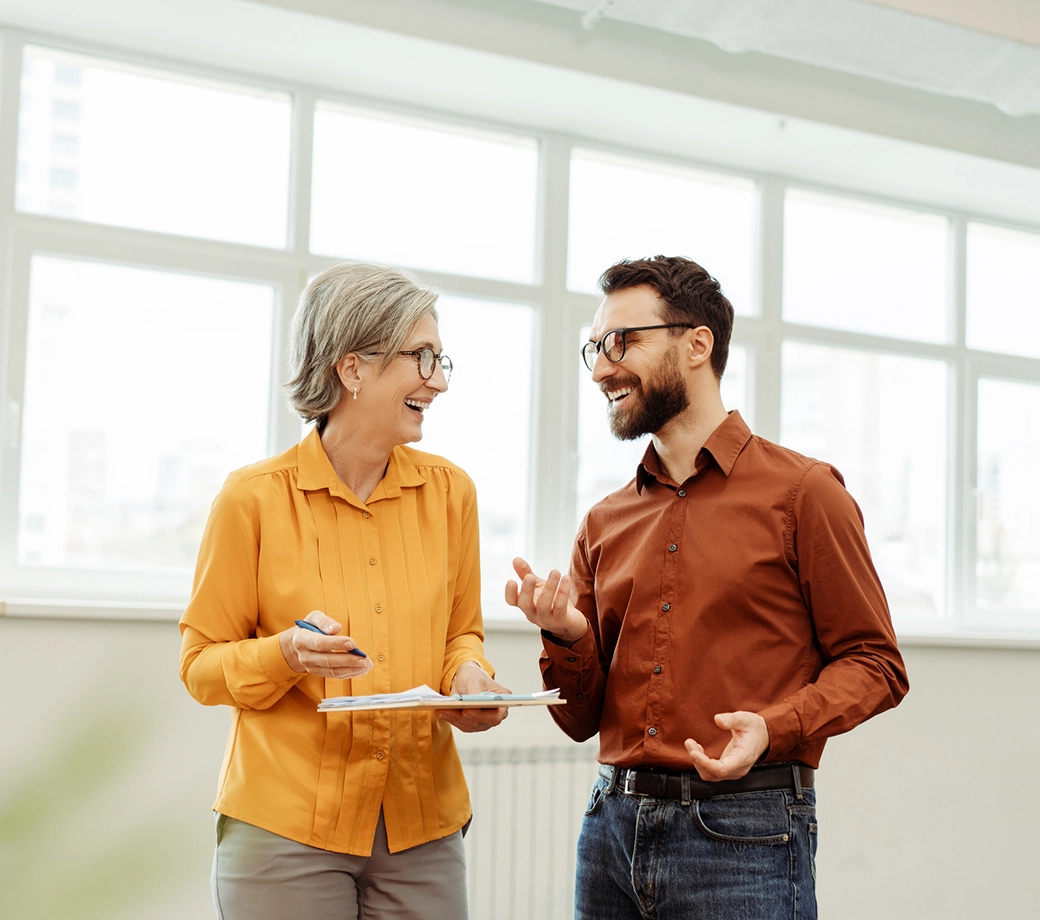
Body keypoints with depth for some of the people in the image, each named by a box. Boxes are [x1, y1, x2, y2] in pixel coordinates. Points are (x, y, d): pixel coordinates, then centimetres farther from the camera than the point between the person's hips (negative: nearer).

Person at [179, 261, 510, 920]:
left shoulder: (449, 491, 4)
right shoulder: (255, 497, -6)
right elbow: (202, 663, 0)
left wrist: (468, 677, -6)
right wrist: (287, 654, -19)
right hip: (285, 824, -3)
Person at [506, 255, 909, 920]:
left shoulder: (801, 491, -3)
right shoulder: (605, 523, 11)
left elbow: (874, 664, -3)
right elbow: (584, 719, 13)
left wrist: (775, 726, -19)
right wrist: (566, 635, -7)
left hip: (743, 834, -5)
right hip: (613, 829, 5)